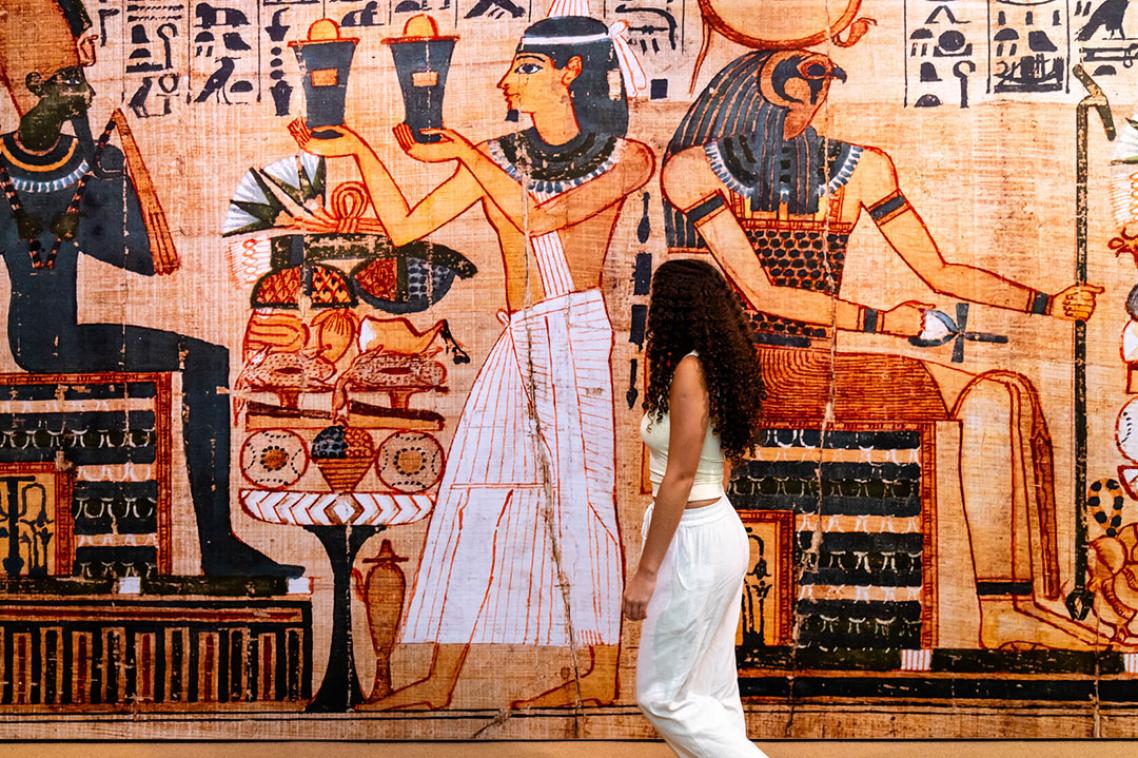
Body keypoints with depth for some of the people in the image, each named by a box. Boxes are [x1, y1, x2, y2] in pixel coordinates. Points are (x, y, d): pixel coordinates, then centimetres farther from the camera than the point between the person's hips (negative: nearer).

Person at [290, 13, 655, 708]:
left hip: (575, 331, -5)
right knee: (470, 496, 1)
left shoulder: (625, 159, 2)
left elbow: (539, 218, -13)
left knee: (579, 492, -8)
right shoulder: (500, 157, 16)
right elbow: (404, 226, 13)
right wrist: (358, 149, 6)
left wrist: (459, 151, -5)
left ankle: (601, 677, 0)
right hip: (517, 340, 5)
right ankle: (440, 682, 5)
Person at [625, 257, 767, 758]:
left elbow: (679, 477, -21)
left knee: (663, 694, 0)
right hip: (719, 528, 10)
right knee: (712, 692, 13)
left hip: (694, 539, -10)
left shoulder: (689, 371, -17)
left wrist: (646, 570, -19)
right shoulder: (717, 366, 10)